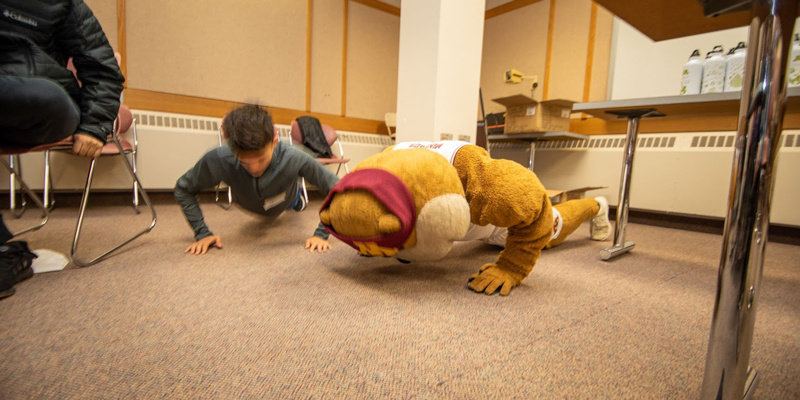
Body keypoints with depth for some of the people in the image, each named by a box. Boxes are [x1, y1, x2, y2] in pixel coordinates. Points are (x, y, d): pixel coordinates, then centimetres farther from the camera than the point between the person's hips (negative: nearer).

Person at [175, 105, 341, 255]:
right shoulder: (217, 160, -41)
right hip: (249, 207, 2)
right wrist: (202, 234, -29)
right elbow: (183, 189, -22)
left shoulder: (295, 159, -47)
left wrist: (321, 234, -43)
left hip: (286, 201, -1)